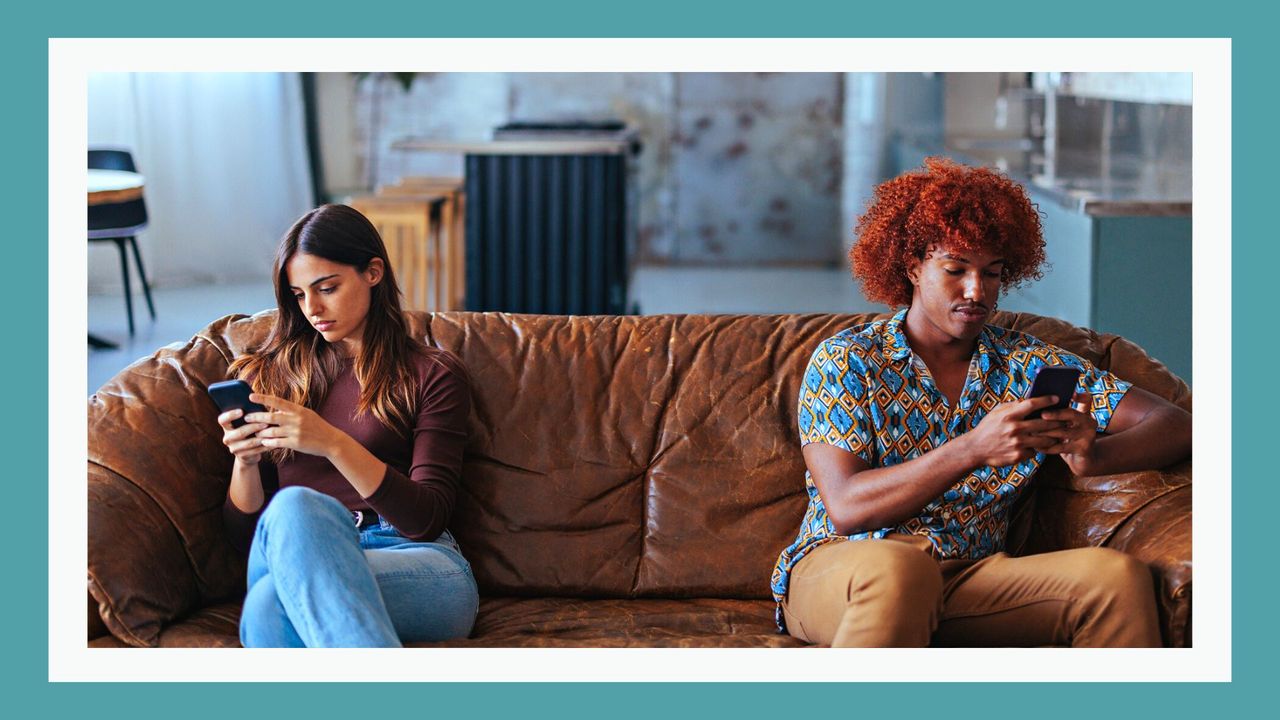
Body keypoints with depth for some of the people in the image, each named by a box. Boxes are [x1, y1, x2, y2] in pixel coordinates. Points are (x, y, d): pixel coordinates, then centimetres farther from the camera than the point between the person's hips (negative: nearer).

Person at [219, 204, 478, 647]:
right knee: (294, 507, -37)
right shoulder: (270, 376, 23)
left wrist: (334, 444, -13)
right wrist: (245, 462, -2)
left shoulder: (433, 375, 14)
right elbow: (246, 536, 19)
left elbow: (427, 519, 0)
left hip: (422, 572, -2)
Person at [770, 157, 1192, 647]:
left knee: (1116, 574, -24)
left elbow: (1172, 424, 6)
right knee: (898, 567, -40)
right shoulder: (846, 362, 2)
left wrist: (1093, 456, -17)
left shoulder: (1026, 363, 12)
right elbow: (846, 509, -11)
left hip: (969, 581, 3)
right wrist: (974, 449, -24)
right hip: (837, 567, -3)